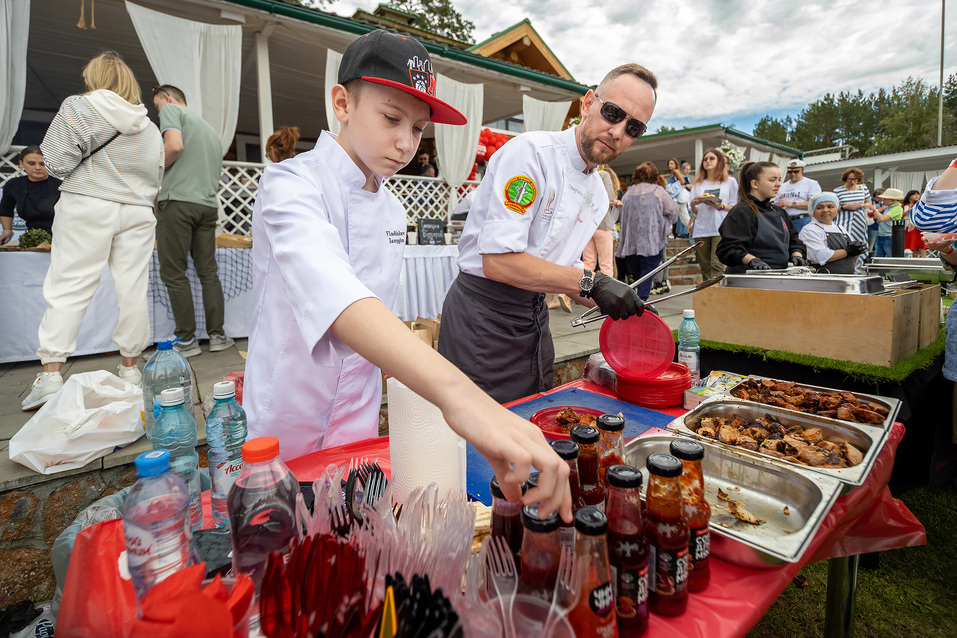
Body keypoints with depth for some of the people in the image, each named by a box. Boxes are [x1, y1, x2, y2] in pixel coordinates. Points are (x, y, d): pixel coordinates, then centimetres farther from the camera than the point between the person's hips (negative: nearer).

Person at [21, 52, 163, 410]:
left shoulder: (79, 108, -1)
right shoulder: (150, 128, 15)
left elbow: (57, 162, -3)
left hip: (89, 206, -4)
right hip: (137, 211, 4)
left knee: (69, 287, -3)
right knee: (132, 289, 3)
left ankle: (51, 374, -5)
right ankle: (130, 368, 11)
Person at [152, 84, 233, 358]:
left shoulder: (171, 109, 4)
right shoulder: (209, 127, 26)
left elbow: (175, 146, -14)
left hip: (178, 200, -7)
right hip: (208, 204, 7)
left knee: (174, 273, -2)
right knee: (208, 271, 8)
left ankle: (187, 340, 0)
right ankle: (217, 335, 8)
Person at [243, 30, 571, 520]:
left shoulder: (392, 211, 4)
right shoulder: (291, 184, -20)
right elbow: (327, 288, -41)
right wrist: (455, 393, -55)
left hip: (359, 424, 5)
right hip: (284, 429, -5)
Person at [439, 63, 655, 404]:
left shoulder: (598, 193, 11)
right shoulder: (531, 151, -16)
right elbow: (498, 261, -24)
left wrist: (624, 304, 6)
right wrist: (590, 282, -24)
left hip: (534, 318, 8)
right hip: (483, 315, -8)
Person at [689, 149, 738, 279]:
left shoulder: (730, 181, 12)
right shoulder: (698, 184, 20)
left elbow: (735, 207, 7)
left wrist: (720, 206, -12)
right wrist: (693, 205, -7)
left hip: (721, 229, -3)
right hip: (701, 229, 3)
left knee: (717, 265, -17)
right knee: (704, 267, 1)